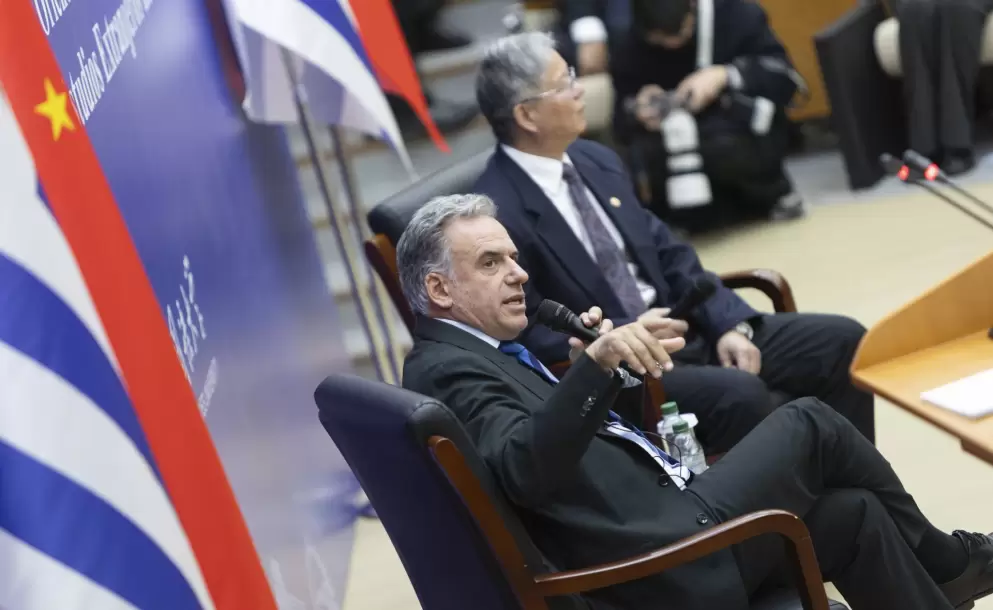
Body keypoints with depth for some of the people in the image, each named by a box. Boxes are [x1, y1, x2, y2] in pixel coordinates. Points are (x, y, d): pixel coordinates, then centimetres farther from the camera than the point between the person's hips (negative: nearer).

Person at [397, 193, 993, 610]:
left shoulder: (482, 355, 17)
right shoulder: (447, 368, -15)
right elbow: (525, 470, -33)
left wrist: (600, 367, 4)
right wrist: (596, 365, -43)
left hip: (663, 521, 10)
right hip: (677, 557, -10)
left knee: (854, 515, 11)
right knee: (812, 424, 1)